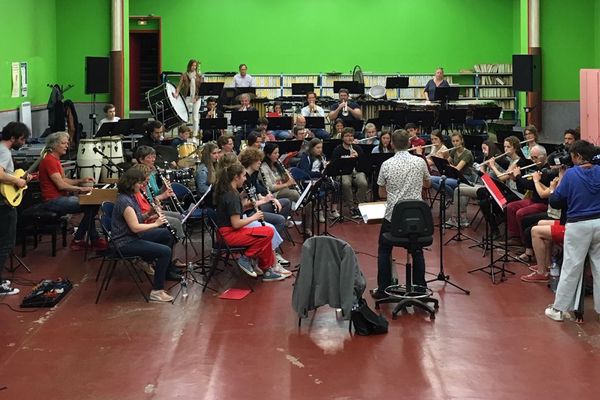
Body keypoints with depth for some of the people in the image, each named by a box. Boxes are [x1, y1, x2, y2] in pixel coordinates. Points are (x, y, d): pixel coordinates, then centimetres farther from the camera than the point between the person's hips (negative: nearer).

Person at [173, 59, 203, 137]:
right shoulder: (184, 75, 2)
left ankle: (194, 135, 5)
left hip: (196, 98, 1)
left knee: (195, 117, 1)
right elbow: (180, 85, -8)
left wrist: (197, 97, -10)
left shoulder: (199, 76, 4)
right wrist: (176, 93, -26)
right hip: (187, 97, -1)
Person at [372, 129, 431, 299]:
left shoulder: (386, 165, -8)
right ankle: (420, 287, 21)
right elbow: (427, 184, 15)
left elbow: (381, 194, 4)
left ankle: (383, 290, 12)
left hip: (393, 215, -1)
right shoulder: (420, 162, -4)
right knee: (417, 251, 19)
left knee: (384, 251, 14)